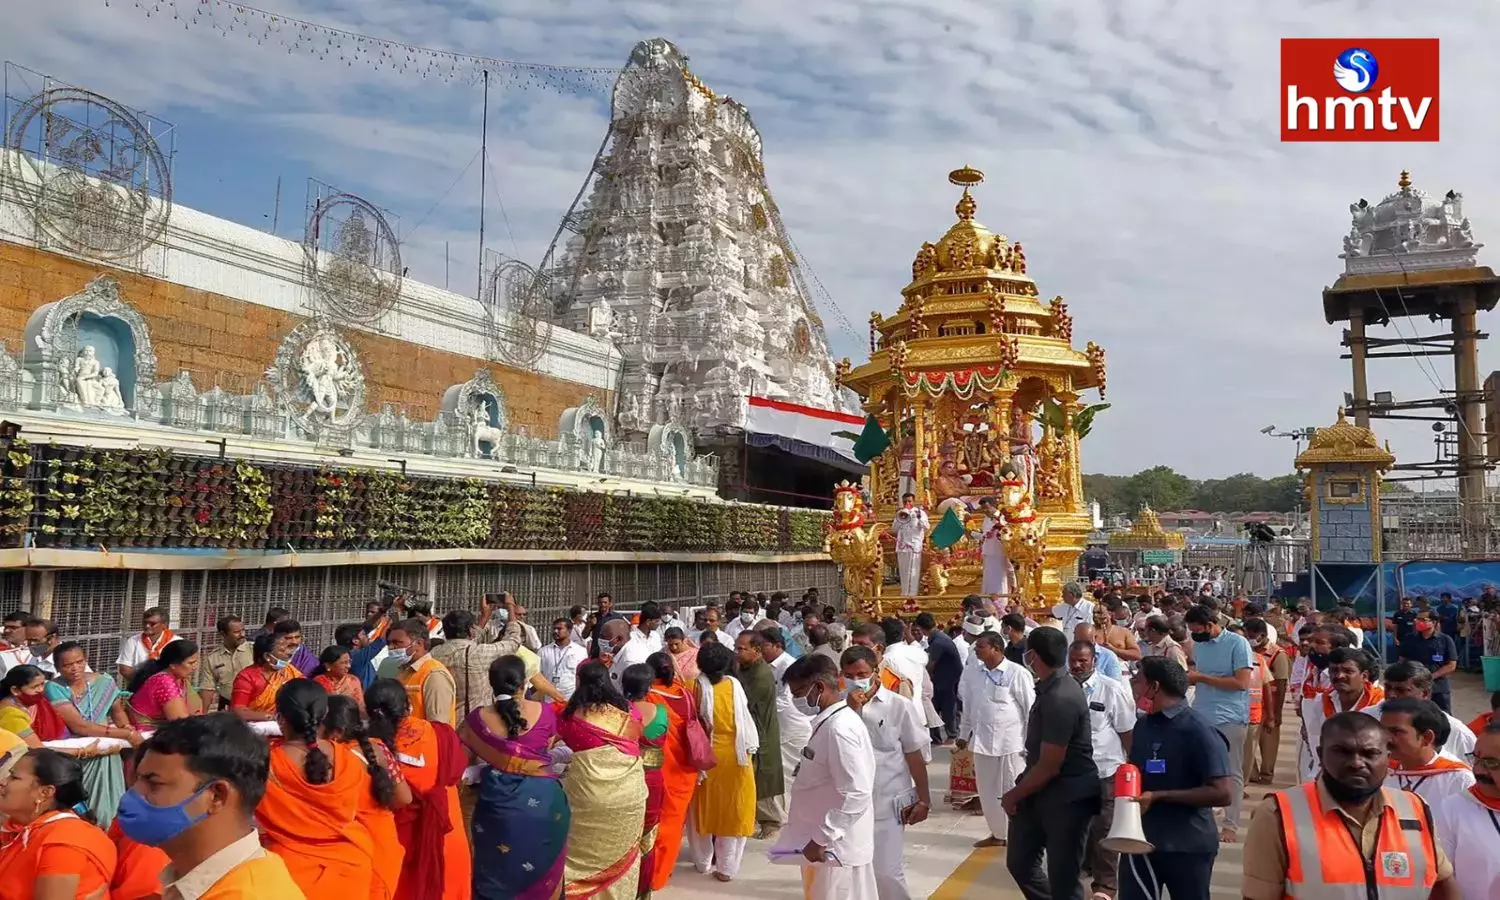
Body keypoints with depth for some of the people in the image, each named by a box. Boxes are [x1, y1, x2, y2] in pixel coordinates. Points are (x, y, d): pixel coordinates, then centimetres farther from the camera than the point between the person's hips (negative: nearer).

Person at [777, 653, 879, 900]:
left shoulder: (840, 729, -22)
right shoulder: (828, 722, 8)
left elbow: (857, 795, -27)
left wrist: (821, 839, -23)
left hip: (835, 849, -9)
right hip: (827, 845, 9)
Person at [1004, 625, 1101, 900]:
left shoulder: (1059, 699, -27)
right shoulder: (1053, 687, 5)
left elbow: (1049, 767, -23)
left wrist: (1014, 795, -9)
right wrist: (1020, 790, 11)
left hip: (1066, 798, -9)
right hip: (1041, 792, 9)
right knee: (1020, 862, 16)